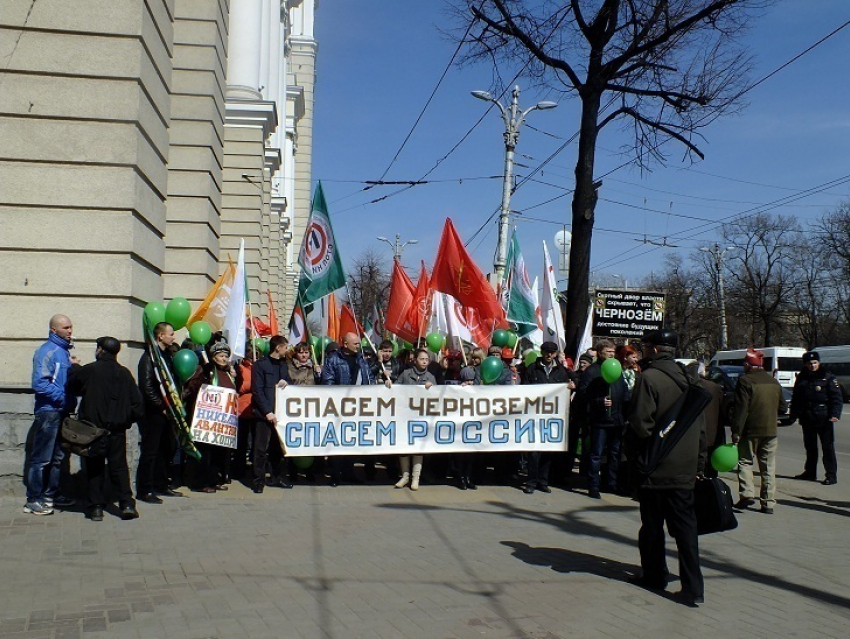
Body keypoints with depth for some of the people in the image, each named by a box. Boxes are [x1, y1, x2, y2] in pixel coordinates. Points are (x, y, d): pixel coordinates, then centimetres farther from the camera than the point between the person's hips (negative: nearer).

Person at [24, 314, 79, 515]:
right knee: (41, 458, -4)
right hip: (48, 411, -9)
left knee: (58, 457, 15)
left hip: (62, 411, 9)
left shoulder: (65, 351, 15)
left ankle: (51, 494, 25)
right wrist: (63, 397, -19)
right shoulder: (47, 351, -11)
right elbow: (39, 383, -19)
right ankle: (33, 500, 2)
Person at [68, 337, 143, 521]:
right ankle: (127, 504, -1)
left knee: (94, 468, 7)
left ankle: (96, 507, 6)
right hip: (117, 430, 2)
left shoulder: (88, 370, -7)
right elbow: (137, 401, 0)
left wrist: (74, 368, 23)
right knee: (119, 466, 8)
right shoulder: (124, 373, 2)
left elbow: (72, 388, 7)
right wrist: (128, 420, 13)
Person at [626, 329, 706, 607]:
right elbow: (701, 428, 12)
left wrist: (635, 458, -5)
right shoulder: (686, 379, 9)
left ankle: (654, 575, 23)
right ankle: (692, 586, 0)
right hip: (685, 469, 6)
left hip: (655, 469, -6)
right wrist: (698, 462, 17)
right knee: (685, 525, 6)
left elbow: (640, 425, -18)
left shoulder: (649, 378, -13)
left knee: (652, 526, 10)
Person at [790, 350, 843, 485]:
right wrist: (793, 415, 13)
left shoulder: (828, 378, -4)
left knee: (828, 447, -4)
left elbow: (836, 397, -7)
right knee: (810, 447, 14)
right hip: (807, 418, 5)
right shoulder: (801, 379, 11)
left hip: (824, 418, -5)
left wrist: (835, 414, -18)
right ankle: (810, 472, 25)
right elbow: (796, 398, 18)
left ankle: (831, 475, 0)